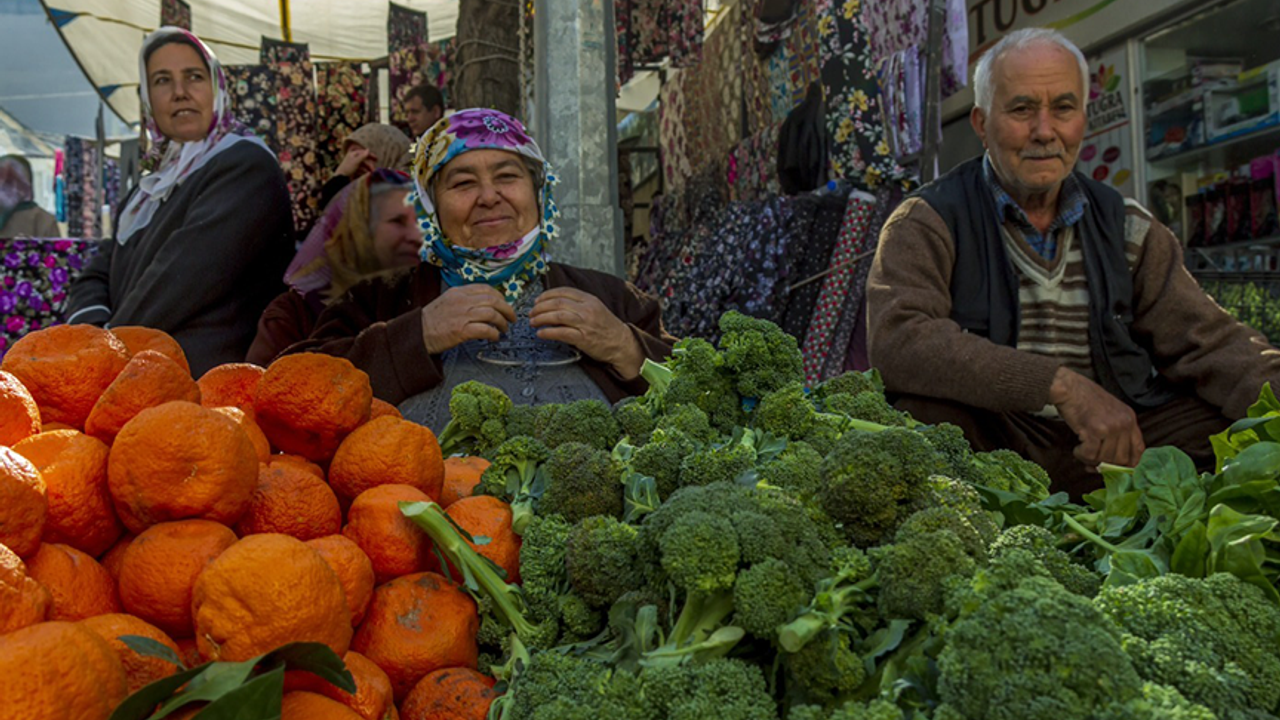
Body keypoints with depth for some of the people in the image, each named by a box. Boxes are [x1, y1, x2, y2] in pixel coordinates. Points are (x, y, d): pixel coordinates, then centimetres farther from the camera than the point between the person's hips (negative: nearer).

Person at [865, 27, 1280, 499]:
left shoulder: (1127, 228, 13)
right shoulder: (927, 224, -3)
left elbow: (1206, 341, 7)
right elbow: (898, 340, -21)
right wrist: (1061, 385, -26)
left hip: (1120, 444, 4)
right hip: (990, 445, -3)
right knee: (920, 411, -35)